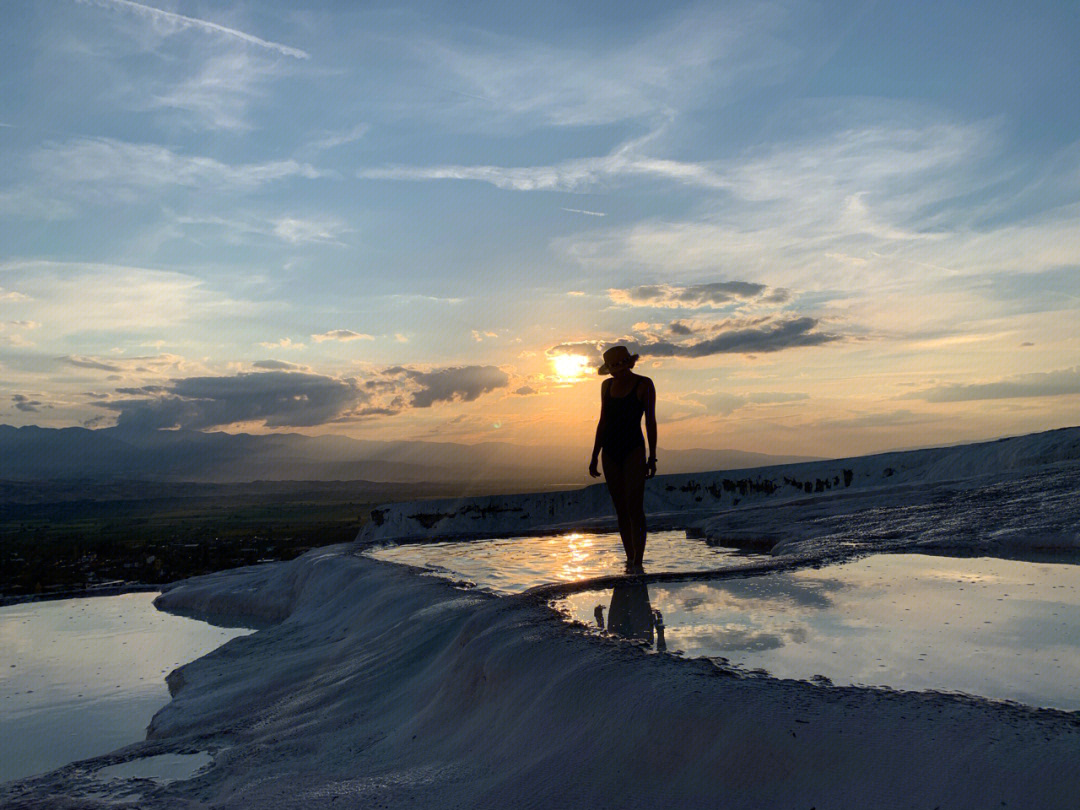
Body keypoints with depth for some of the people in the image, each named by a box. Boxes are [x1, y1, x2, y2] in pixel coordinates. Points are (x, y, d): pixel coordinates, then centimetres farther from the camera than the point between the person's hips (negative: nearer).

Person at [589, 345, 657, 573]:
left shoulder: (643, 384, -2)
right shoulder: (607, 385, 12)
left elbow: (650, 421, -3)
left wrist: (652, 457, -8)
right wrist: (595, 456, 13)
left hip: (634, 450, -5)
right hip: (610, 452, 5)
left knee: (634, 507, -13)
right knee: (621, 509, 5)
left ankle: (638, 564, -14)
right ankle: (630, 561, 12)